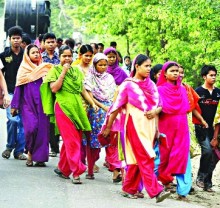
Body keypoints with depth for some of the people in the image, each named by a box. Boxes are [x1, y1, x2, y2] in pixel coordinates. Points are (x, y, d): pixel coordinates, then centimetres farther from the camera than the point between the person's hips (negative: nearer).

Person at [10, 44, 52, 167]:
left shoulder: (45, 69, 10)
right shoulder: (23, 69, 5)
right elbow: (18, 88, 6)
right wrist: (14, 106, 3)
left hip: (42, 104, 2)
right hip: (28, 103, -2)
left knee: (42, 129, -4)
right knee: (31, 127, -16)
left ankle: (40, 158, 3)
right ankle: (30, 152, 7)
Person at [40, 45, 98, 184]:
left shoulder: (77, 71, 15)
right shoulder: (55, 70, 2)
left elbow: (83, 90, 18)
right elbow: (54, 88, -11)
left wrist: (93, 103, 7)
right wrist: (63, 72, -11)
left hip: (78, 108, 5)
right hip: (63, 108, -5)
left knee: (75, 140, 7)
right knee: (71, 141, -10)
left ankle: (63, 168, 20)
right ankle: (77, 172, -11)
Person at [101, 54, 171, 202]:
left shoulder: (151, 85, 11)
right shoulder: (128, 85, -2)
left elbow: (160, 105, 14)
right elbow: (117, 106, 0)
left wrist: (156, 111, -10)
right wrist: (109, 126, 3)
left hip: (150, 125, 5)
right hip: (135, 124, -5)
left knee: (138, 158, 8)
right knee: (145, 158, -11)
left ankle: (129, 188, 17)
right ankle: (156, 191, -17)